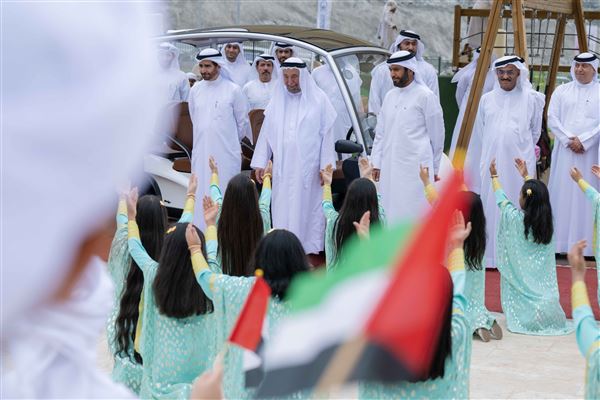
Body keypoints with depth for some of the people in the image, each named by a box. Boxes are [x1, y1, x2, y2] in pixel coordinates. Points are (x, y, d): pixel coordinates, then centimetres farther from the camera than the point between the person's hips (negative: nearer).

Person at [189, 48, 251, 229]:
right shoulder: (195, 90, 5)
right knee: (201, 197, 5)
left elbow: (243, 122, 4)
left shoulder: (233, 90, -5)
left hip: (226, 153, -3)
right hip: (201, 152, 3)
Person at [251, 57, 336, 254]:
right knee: (283, 210, 4)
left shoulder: (319, 99, -1)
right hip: (282, 169, 2)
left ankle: (310, 248, 10)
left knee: (308, 208, 2)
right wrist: (260, 163, 5)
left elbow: (327, 134, -2)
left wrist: (325, 166, -6)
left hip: (308, 169, -2)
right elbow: (266, 133, 8)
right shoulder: (277, 100, 6)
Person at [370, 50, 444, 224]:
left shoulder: (425, 96, -4)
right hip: (389, 168, 6)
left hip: (416, 168, -5)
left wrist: (434, 169, 5)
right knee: (390, 215, 5)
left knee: (412, 214, -8)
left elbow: (436, 135, 1)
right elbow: (380, 133, 17)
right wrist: (376, 163, 11)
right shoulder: (390, 96, 12)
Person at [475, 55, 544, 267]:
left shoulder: (531, 98, 3)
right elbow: (479, 132, 19)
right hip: (492, 161, 2)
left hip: (520, 162, -2)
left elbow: (535, 130, 15)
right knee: (491, 206, 1)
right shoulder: (487, 99, 8)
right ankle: (490, 255, 8)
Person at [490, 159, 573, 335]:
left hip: (521, 273, -3)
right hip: (542, 276, 3)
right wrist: (526, 176, 26)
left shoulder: (515, 218, -16)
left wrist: (494, 176, 15)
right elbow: (537, 195, 12)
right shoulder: (548, 218, -6)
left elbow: (501, 199, 1)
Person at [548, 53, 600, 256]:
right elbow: (552, 119, 3)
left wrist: (583, 141, -12)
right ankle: (558, 243, 5)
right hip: (565, 151, 2)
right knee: (562, 194, 1)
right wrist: (569, 140, -8)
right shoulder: (561, 91, 10)